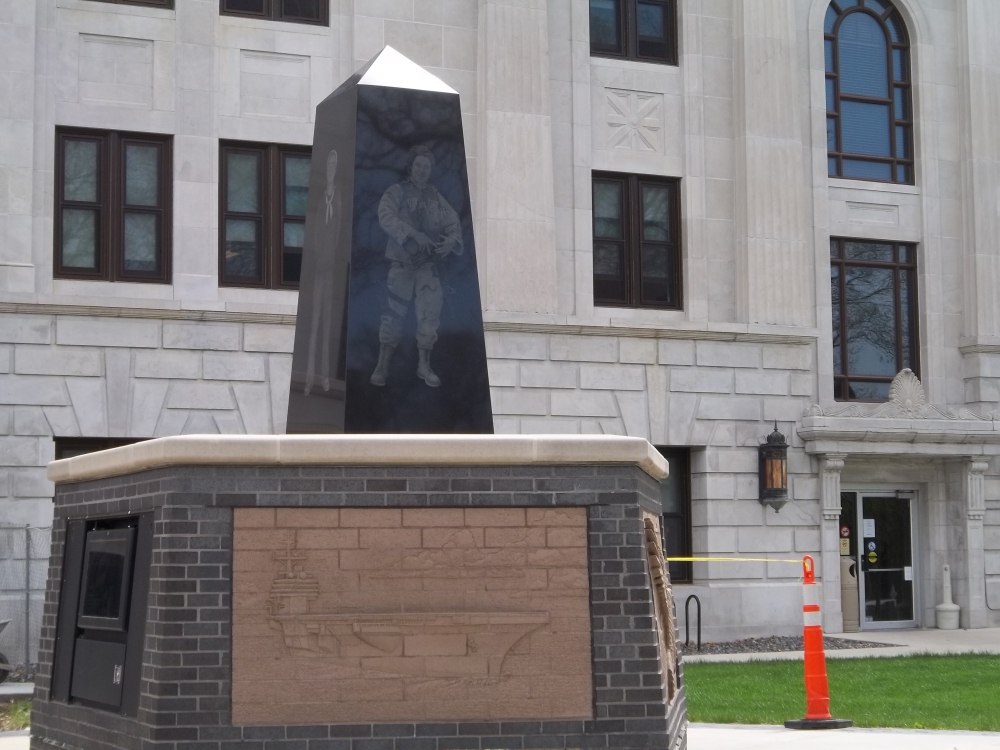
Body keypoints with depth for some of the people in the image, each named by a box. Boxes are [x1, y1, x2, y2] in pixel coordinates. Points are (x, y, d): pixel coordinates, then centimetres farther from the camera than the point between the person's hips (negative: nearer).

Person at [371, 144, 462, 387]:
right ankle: (382, 366, 7)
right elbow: (386, 218, -24)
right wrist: (414, 233, -38)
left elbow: (454, 224, 2)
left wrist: (451, 240, -23)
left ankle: (424, 366, 8)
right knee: (393, 315, -5)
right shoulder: (395, 193, -7)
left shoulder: (436, 198, 7)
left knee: (429, 314, -4)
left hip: (428, 266, 3)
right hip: (401, 264, -3)